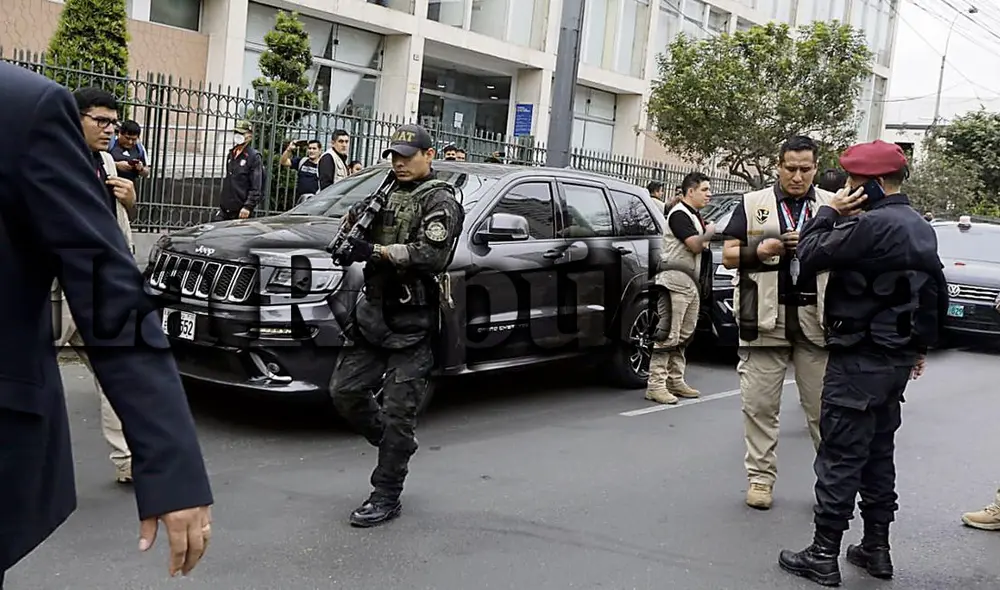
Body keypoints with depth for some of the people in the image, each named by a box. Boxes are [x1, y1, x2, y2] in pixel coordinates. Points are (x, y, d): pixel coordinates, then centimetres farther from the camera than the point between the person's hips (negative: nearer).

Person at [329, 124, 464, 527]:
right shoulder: (387, 194, 16)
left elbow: (431, 255, -21)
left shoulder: (440, 201, -7)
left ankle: (386, 498, 9)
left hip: (412, 326, -7)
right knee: (344, 391, 6)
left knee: (398, 412, -2)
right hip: (373, 316, 8)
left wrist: (374, 250, -21)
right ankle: (396, 445, 28)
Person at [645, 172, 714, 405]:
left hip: (691, 282, 10)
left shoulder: (694, 216, 21)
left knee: (683, 336, 11)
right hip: (675, 281, -10)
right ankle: (656, 385, -12)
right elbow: (695, 245, -17)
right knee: (668, 335, -12)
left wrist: (705, 240, 4)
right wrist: (708, 233, 2)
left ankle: (675, 381, 18)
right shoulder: (679, 214, -9)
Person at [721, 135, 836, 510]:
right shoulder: (753, 204, 10)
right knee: (759, 404, 2)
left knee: (823, 405, 4)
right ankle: (760, 476, 11)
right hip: (765, 319, 0)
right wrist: (758, 251, -11)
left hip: (817, 320, 0)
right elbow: (728, 256, 8)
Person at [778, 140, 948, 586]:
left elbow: (810, 256, -16)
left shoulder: (871, 225, -20)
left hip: (859, 360, -9)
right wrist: (921, 346, 25)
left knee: (841, 457, -3)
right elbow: (937, 291, 18)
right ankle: (876, 549, 25)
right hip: (898, 358, 9)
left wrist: (829, 213, -3)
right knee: (878, 453, 17)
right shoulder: (921, 228, 12)